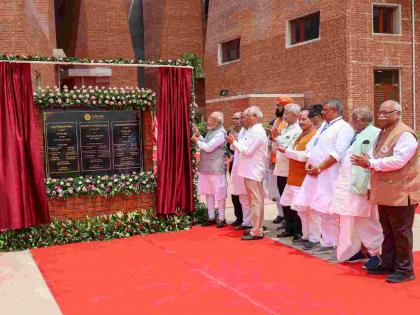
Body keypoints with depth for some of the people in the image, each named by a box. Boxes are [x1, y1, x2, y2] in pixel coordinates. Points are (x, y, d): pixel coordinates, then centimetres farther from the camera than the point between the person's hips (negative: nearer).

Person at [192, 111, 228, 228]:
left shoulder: (220, 133, -15)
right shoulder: (210, 131, 13)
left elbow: (208, 147, -20)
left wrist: (197, 140, -7)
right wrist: (198, 136, 6)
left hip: (216, 168, -9)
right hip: (206, 167, 9)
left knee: (219, 193, 1)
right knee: (208, 192, 13)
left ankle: (221, 218, 11)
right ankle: (211, 217, 23)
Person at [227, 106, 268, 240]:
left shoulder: (257, 131, -15)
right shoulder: (254, 130, 16)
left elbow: (247, 150, -19)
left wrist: (235, 142, -7)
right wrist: (236, 142, 7)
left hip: (254, 172, -10)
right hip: (251, 171, 10)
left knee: (256, 201, -5)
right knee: (255, 201, 14)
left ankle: (257, 232, -1)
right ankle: (256, 228, 22)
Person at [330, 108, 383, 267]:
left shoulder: (374, 134, -14)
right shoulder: (357, 135, 15)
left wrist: (365, 185, -26)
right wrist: (343, 182, 18)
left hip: (361, 186, -9)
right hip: (349, 185, 9)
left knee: (365, 221, -1)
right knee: (349, 220, 15)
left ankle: (375, 254, 12)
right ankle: (354, 251, 27)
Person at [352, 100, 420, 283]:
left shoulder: (405, 135, -15)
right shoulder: (383, 133, 14)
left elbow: (398, 161, -25)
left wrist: (371, 162, -21)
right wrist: (367, 163, -4)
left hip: (401, 194, -9)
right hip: (385, 193, 9)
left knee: (401, 232, 1)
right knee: (387, 232, 17)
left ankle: (405, 270, 13)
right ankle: (388, 264, 28)